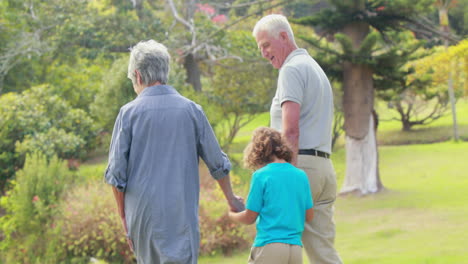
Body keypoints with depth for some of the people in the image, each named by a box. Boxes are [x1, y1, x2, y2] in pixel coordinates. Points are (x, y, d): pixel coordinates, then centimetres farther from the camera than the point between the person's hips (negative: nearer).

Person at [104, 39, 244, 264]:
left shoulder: (129, 113, -3)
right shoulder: (191, 110, 2)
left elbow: (116, 173, -3)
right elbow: (217, 163, 10)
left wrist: (123, 216, 10)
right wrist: (231, 200, 26)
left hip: (142, 212, 1)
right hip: (181, 214, 0)